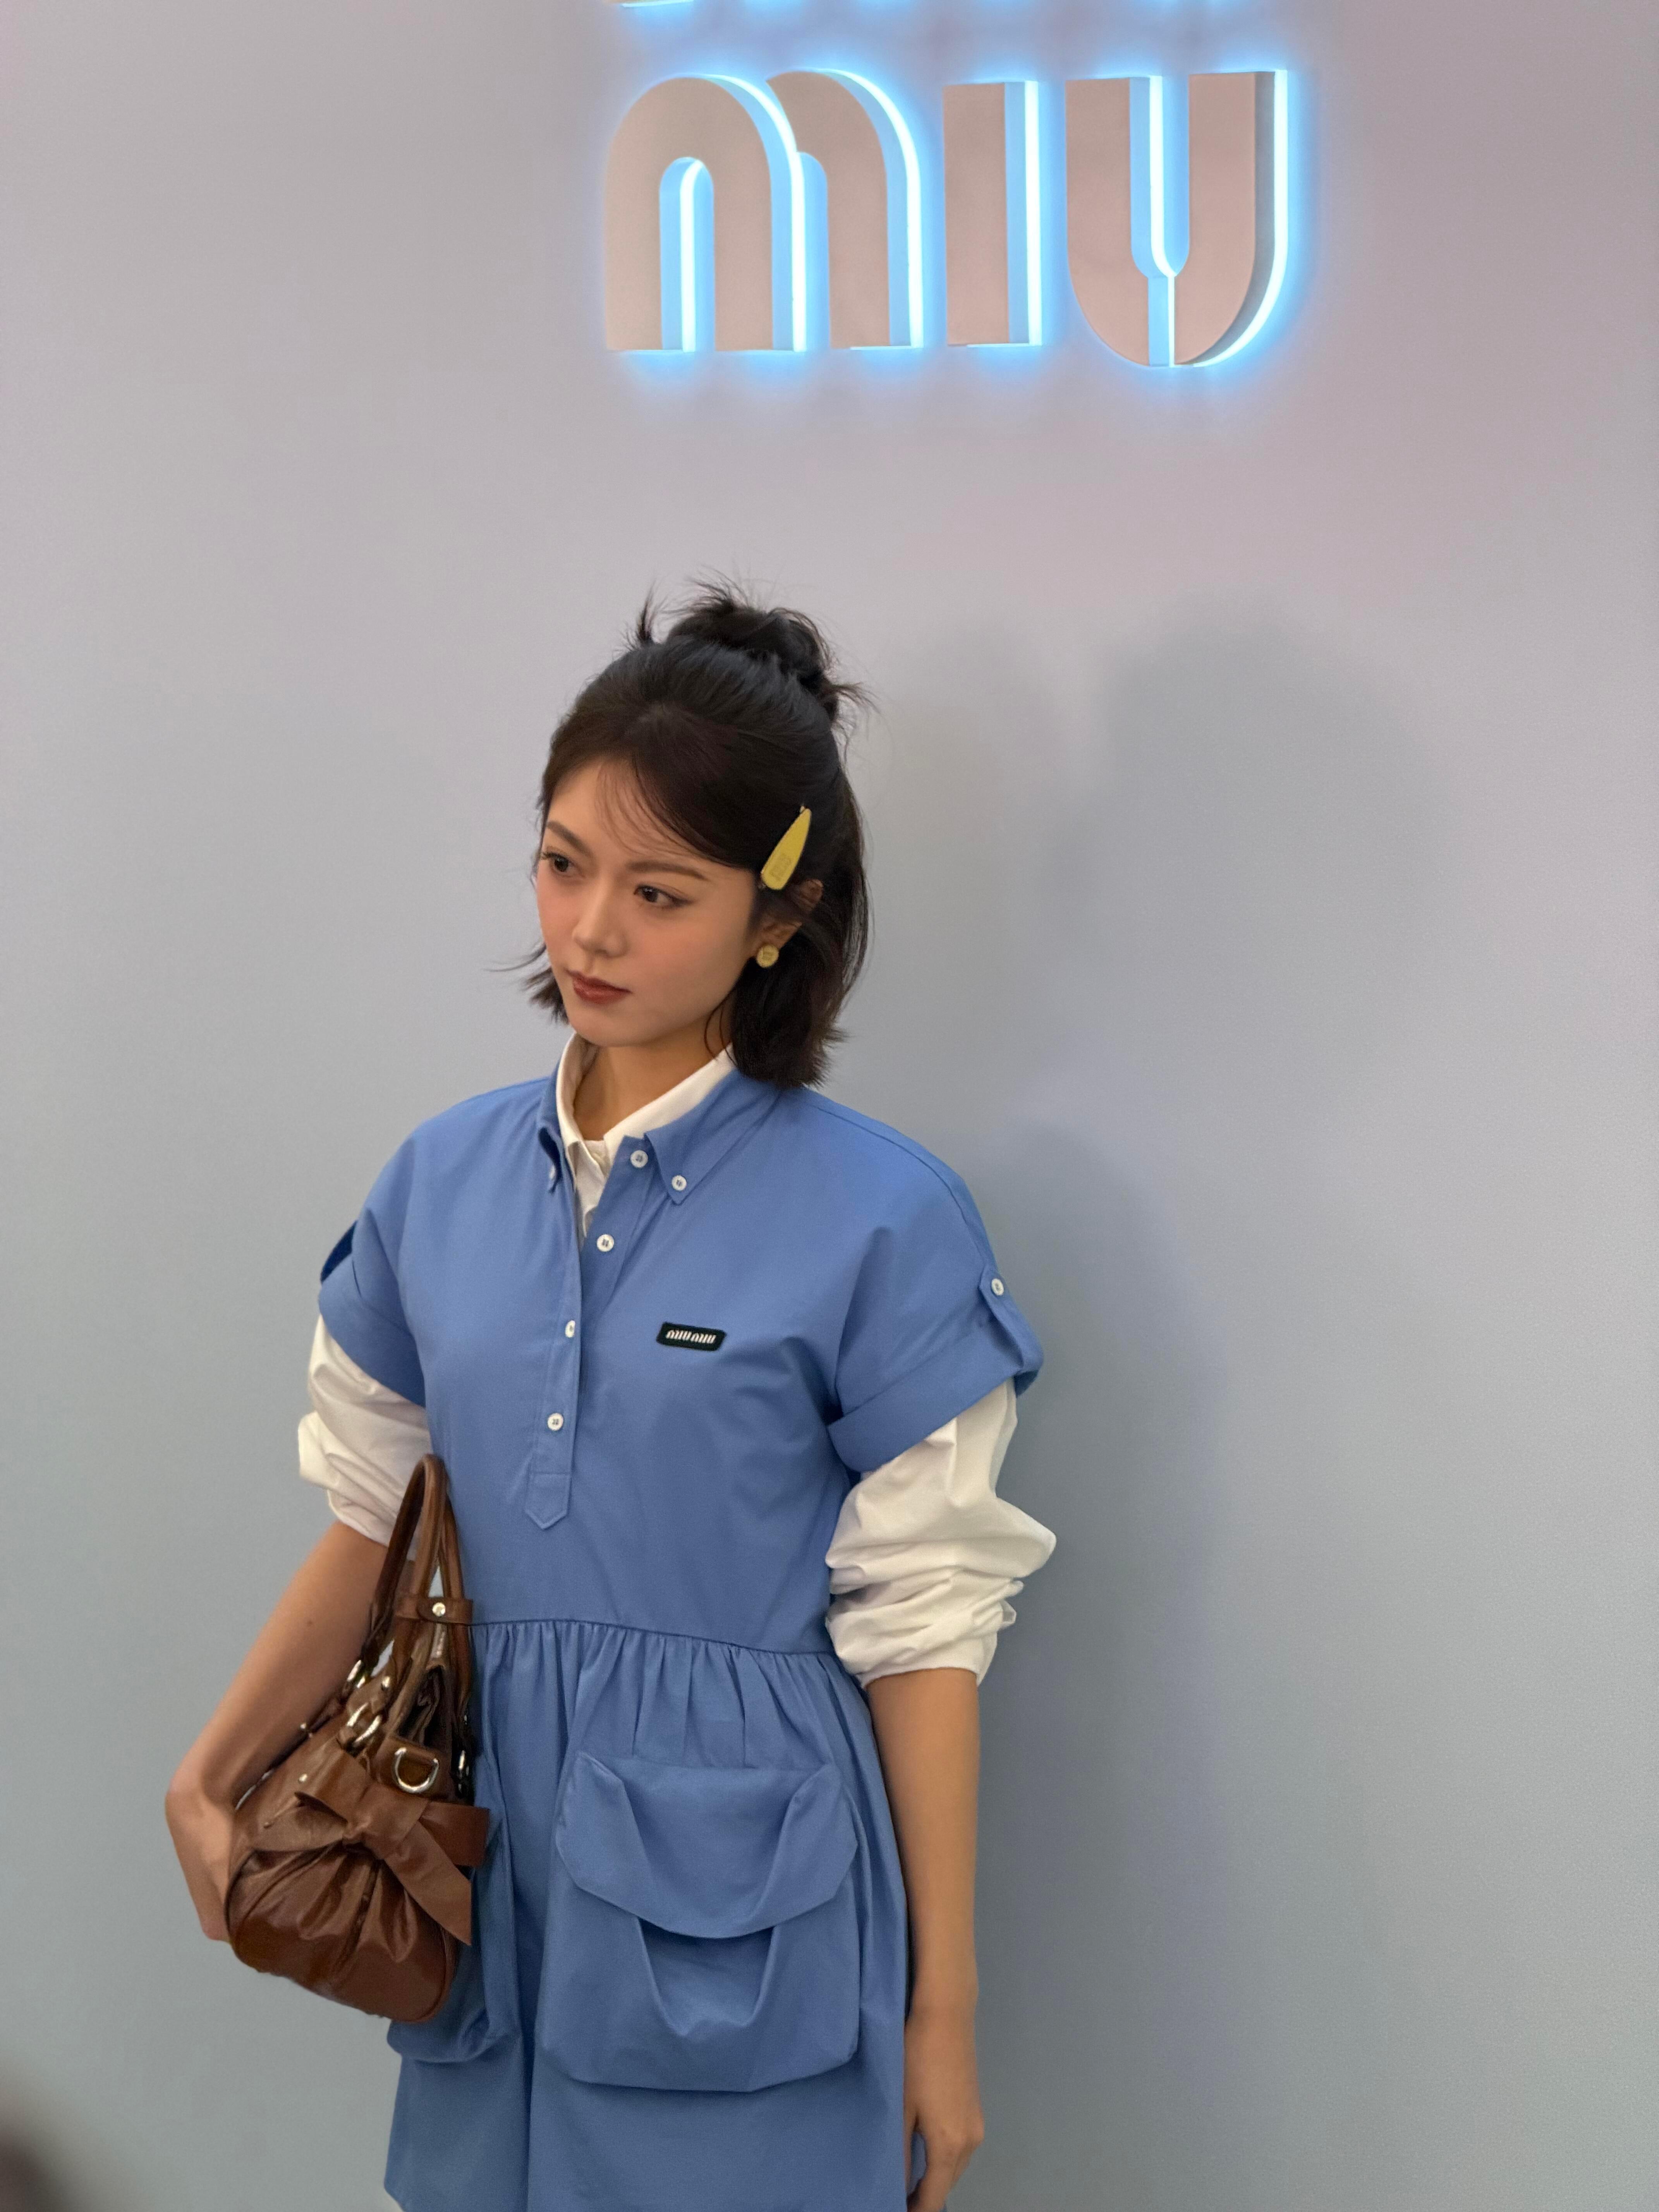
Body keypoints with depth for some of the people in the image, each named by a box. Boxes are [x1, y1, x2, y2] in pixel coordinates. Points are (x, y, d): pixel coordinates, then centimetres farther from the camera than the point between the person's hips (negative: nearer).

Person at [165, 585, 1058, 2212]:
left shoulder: (879, 1221, -10)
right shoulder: (443, 1180, 5)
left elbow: (921, 1633, -9)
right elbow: (372, 1524, 13)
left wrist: (942, 2007, -6)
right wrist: (207, 1783, 3)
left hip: (742, 1903, -4)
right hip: (501, 1860, 5)